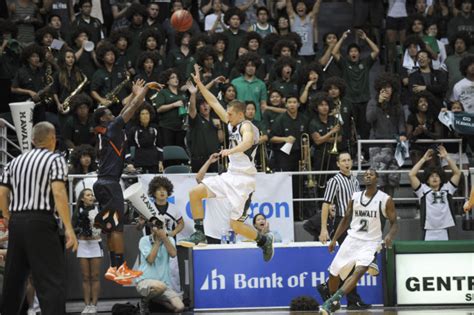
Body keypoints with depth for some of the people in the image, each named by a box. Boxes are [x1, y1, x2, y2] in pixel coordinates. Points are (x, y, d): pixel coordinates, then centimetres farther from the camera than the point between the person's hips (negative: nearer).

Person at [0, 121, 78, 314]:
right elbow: (58, 192, -14)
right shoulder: (55, 160, 0)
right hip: (40, 221, -6)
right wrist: (68, 228, -16)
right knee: (53, 280, -10)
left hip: (16, 221, 6)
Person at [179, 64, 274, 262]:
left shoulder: (246, 127, -14)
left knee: (236, 225, -11)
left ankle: (264, 241, 13)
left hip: (244, 179, -8)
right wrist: (199, 84, 11)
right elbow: (214, 103, 16)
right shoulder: (232, 123, 10)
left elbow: (247, 142, -37)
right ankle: (199, 234, 1)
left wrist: (231, 150, -55)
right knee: (195, 193, -3)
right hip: (231, 175, 8)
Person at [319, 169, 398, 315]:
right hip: (352, 238, 5)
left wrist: (390, 235, -26)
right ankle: (333, 302, 32)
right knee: (334, 272, 7)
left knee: (359, 271, -28)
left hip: (370, 243, -4)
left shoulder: (385, 200, -7)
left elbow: (394, 223, -5)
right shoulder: (355, 197, 5)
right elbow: (346, 219, 16)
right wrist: (334, 239, 11)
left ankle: (330, 302, -31)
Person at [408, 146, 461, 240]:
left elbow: (457, 173, 6)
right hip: (429, 233, -2)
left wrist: (446, 157, 1)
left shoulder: (447, 189, 10)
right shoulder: (423, 190, 5)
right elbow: (411, 174, -3)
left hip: (443, 233, 2)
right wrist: (424, 159, -1)